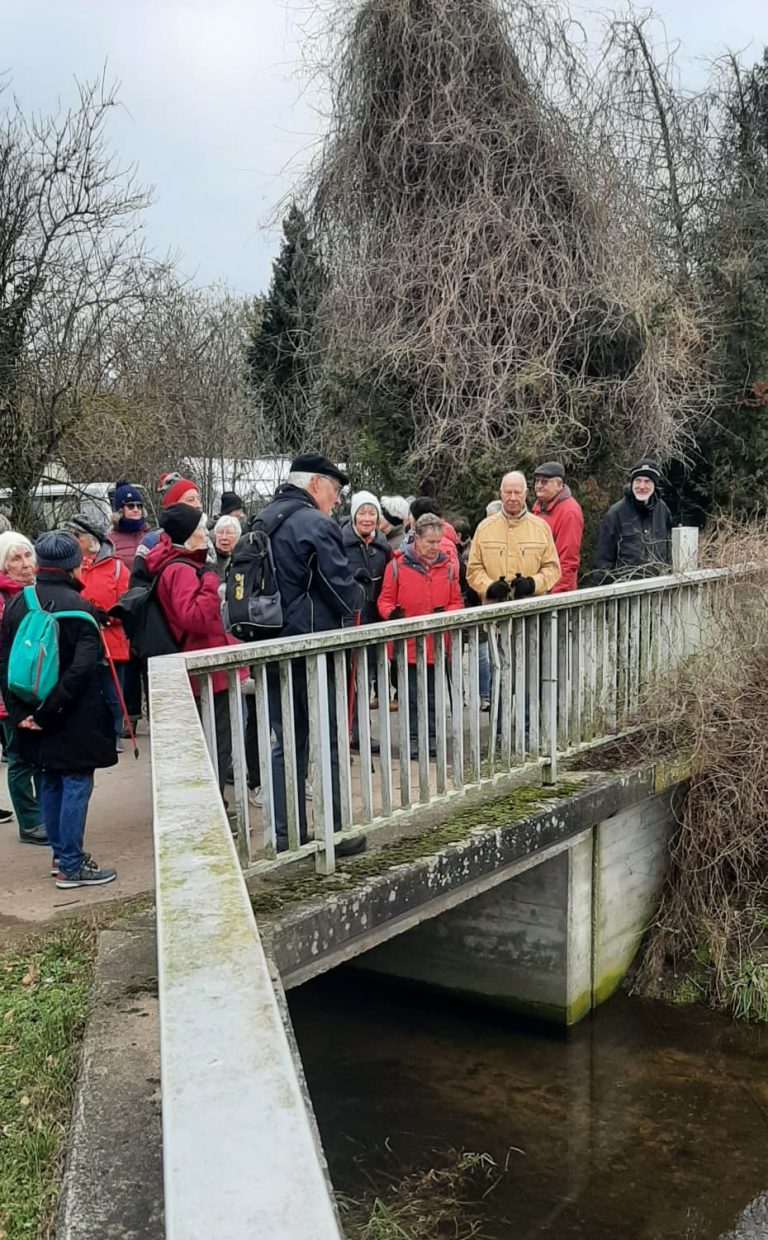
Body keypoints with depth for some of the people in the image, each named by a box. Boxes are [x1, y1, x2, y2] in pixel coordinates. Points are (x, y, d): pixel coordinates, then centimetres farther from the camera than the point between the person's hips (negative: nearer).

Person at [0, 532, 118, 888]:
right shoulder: (78, 607, -14)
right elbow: (81, 669, -22)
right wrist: (48, 712, -17)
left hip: (33, 719, 7)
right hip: (74, 720, -6)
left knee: (49, 785, 16)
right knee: (75, 786, 0)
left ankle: (61, 854, 28)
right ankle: (70, 866, 3)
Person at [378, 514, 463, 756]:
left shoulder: (448, 566, 5)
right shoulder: (398, 565, -4)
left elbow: (457, 602, 8)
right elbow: (385, 600, 1)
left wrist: (446, 613, -13)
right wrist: (391, 613, -21)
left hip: (437, 643, 3)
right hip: (408, 643, -2)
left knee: (433, 694, 11)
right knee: (411, 695, 5)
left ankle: (431, 736, 21)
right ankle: (412, 738, 15)